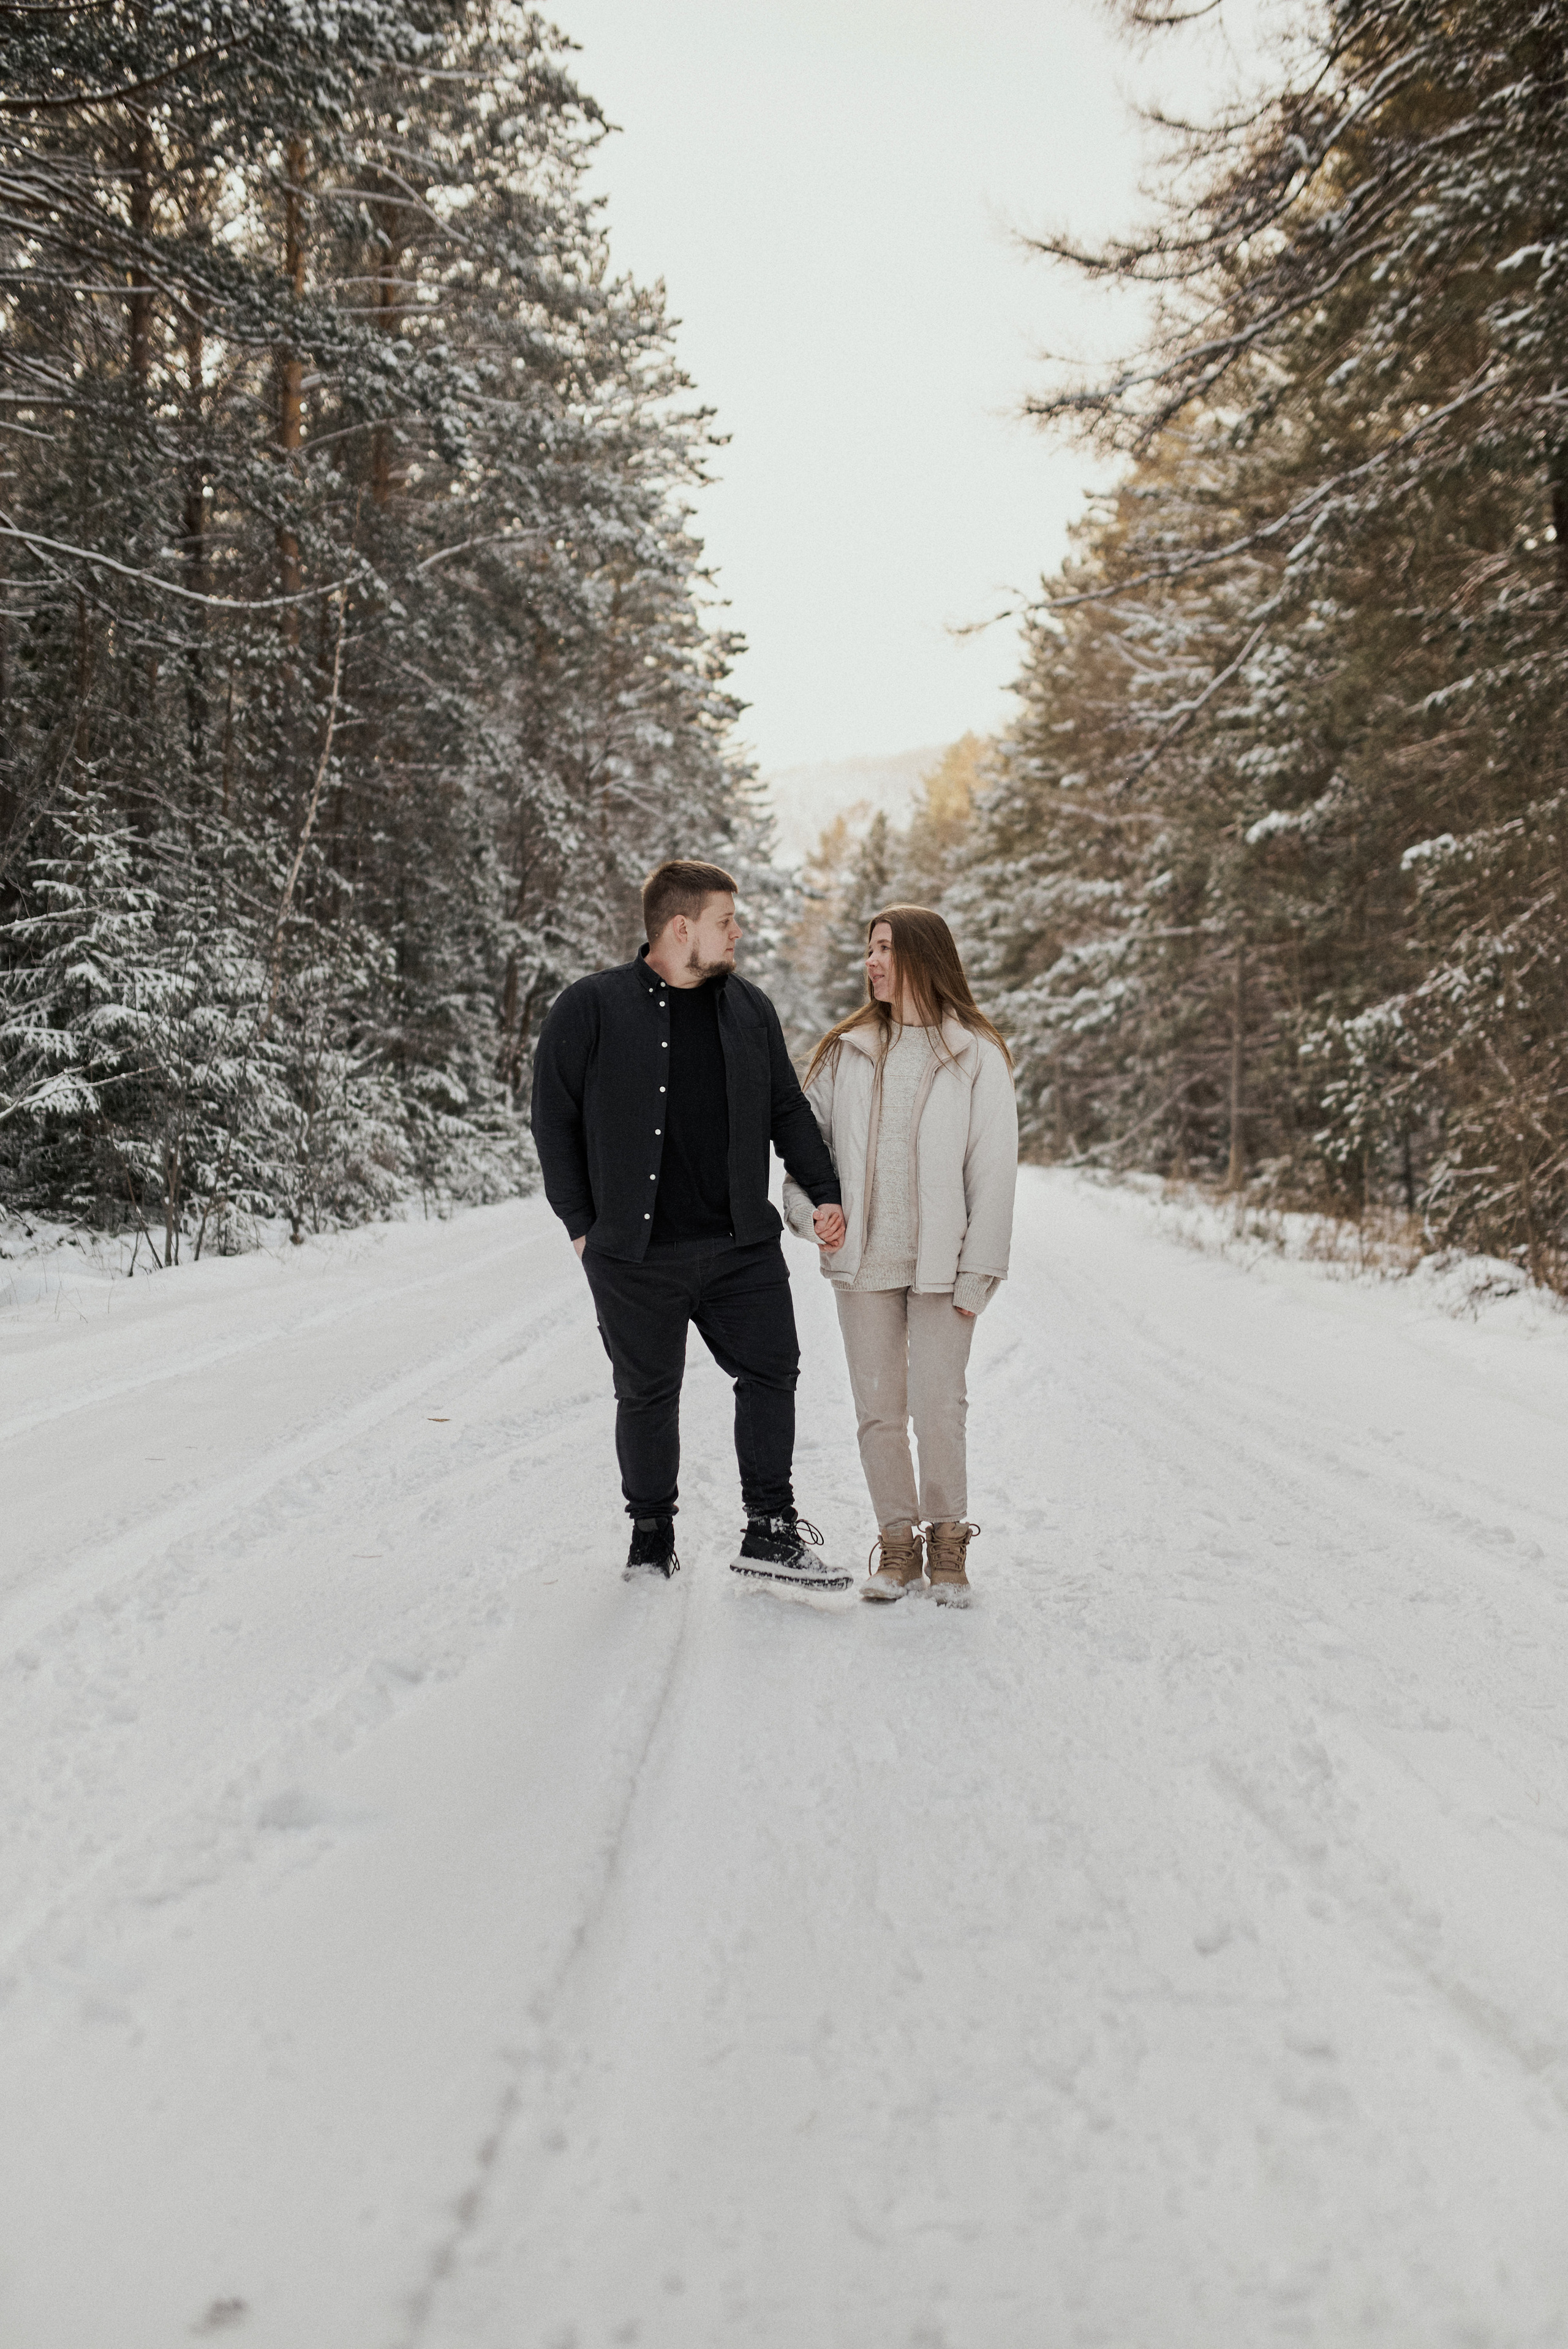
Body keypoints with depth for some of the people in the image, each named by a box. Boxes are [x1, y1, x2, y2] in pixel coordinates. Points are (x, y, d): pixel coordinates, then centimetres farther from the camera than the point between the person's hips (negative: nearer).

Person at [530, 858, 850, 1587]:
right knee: (647, 1394, 8)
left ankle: (770, 1530, 15)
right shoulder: (591, 1009, -6)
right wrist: (582, 1224, -3)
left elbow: (788, 1110, 16)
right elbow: (553, 1122, -2)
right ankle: (651, 1536, 26)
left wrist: (823, 1192, 6)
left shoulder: (749, 1008, 9)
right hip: (635, 1254, -3)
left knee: (771, 1371, 2)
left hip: (743, 1246, 4)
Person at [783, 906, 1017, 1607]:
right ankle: (898, 1542, 20)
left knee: (938, 1410, -5)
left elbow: (994, 1169, -3)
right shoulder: (846, 1052, 9)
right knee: (878, 1411, 6)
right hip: (863, 1260, 3)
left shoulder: (976, 1056, -1)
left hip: (939, 1263, -3)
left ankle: (947, 1540, 15)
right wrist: (810, 1213, -1)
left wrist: (978, 1272, -7)